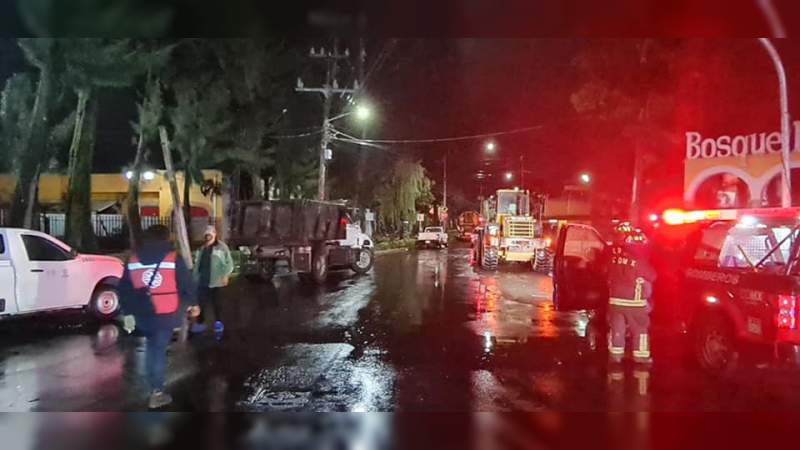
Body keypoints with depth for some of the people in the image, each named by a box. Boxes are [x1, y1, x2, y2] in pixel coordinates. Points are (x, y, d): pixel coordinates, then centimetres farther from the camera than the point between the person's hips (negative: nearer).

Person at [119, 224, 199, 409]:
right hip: (166, 314, -4)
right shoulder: (173, 259, -9)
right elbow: (188, 285, -4)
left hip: (143, 315, 4)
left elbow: (124, 290, 9)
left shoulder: (132, 260, 3)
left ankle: (153, 385, 28)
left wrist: (128, 311, 18)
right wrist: (193, 304, 12)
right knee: (159, 350, 1)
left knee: (152, 346, 22)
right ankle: (156, 393, 5)